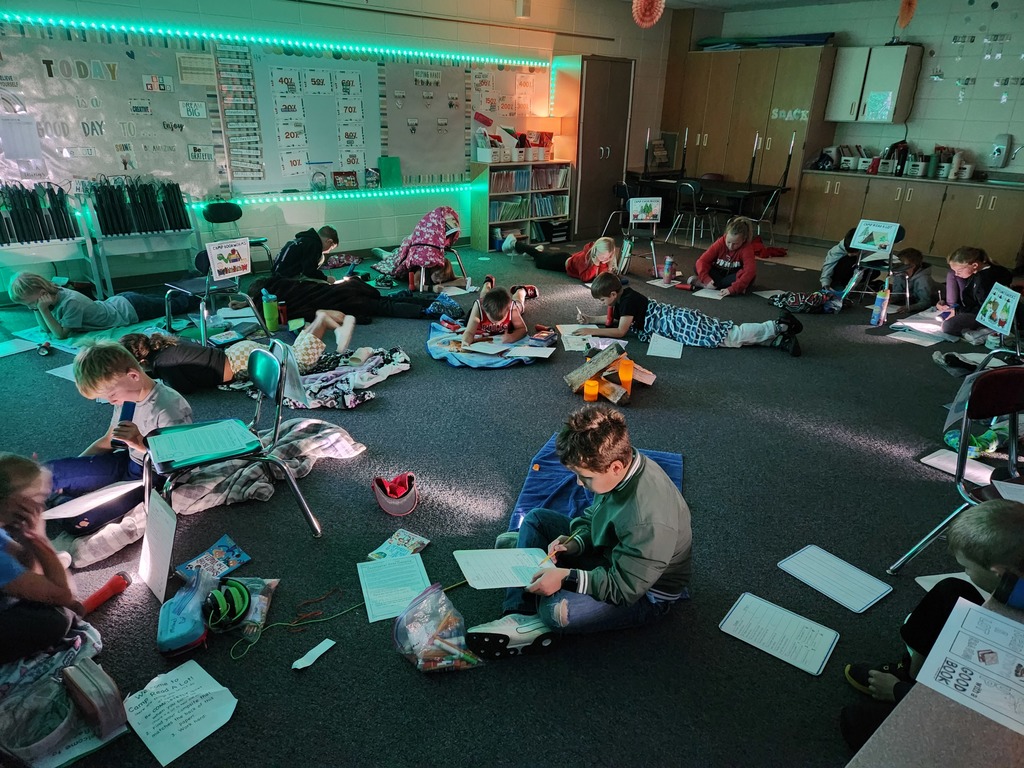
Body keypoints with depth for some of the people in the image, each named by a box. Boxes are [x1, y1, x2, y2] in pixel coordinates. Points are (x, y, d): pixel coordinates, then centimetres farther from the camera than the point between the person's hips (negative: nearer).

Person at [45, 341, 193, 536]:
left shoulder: (170, 407, -26)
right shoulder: (125, 397, 2)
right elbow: (108, 442, 17)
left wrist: (141, 444, -38)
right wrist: (70, 468, 12)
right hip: (126, 463, 8)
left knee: (76, 520, -14)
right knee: (48, 472, -8)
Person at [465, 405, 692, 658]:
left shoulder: (647, 521, -38)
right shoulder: (625, 464, -14)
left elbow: (624, 589, -28)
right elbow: (594, 512, 6)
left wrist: (565, 577, -30)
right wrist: (577, 541, -11)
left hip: (645, 593, -9)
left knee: (557, 610, -34)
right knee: (536, 519, 1)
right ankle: (520, 616, -10)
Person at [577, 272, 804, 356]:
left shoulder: (628, 301, -16)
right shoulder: (622, 298, 12)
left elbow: (620, 331, -20)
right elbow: (612, 319, 27)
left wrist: (590, 331, -17)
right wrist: (589, 318, 16)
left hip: (682, 324, -9)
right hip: (679, 320, 9)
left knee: (731, 336, -8)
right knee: (726, 333, 6)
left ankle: (778, 327, -4)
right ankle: (779, 338, 4)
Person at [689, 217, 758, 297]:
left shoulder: (747, 249, -25)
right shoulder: (720, 243, -18)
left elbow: (750, 271, -39)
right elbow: (702, 261, -22)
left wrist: (732, 289, -49)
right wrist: (706, 280, -39)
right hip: (718, 273, 2)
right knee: (697, 267, -18)